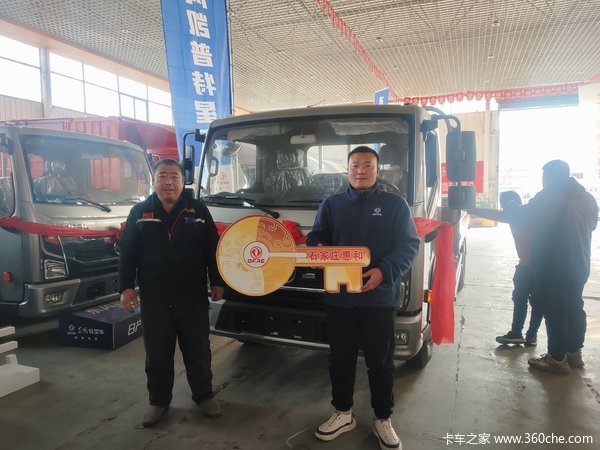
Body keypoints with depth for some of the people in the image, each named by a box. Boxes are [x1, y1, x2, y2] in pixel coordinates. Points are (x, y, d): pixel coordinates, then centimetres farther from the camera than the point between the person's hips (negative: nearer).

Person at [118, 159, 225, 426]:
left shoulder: (198, 211, 1)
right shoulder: (140, 213, 2)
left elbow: (212, 249, 3)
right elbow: (127, 253, 3)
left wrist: (217, 282, 1)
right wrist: (126, 287, -3)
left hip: (193, 297, 0)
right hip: (154, 299, 0)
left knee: (198, 350, 12)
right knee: (157, 354, 12)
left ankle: (204, 395, 31)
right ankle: (158, 401, 31)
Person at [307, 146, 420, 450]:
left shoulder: (395, 204, 3)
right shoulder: (332, 204, 9)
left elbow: (409, 245, -3)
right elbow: (315, 238, 12)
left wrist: (384, 271, -19)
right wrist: (317, 249, -13)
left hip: (380, 297, -2)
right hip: (339, 297, 2)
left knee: (381, 361, 10)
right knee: (340, 358, 13)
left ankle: (383, 419, 29)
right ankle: (342, 413, 32)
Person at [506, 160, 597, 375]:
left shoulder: (551, 196, -14)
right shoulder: (587, 197, 9)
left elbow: (520, 217, -15)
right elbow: (592, 225, 22)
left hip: (553, 267, -8)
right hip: (579, 266, 8)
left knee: (554, 311, 0)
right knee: (574, 308, 17)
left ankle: (557, 359, 8)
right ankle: (574, 353, 29)